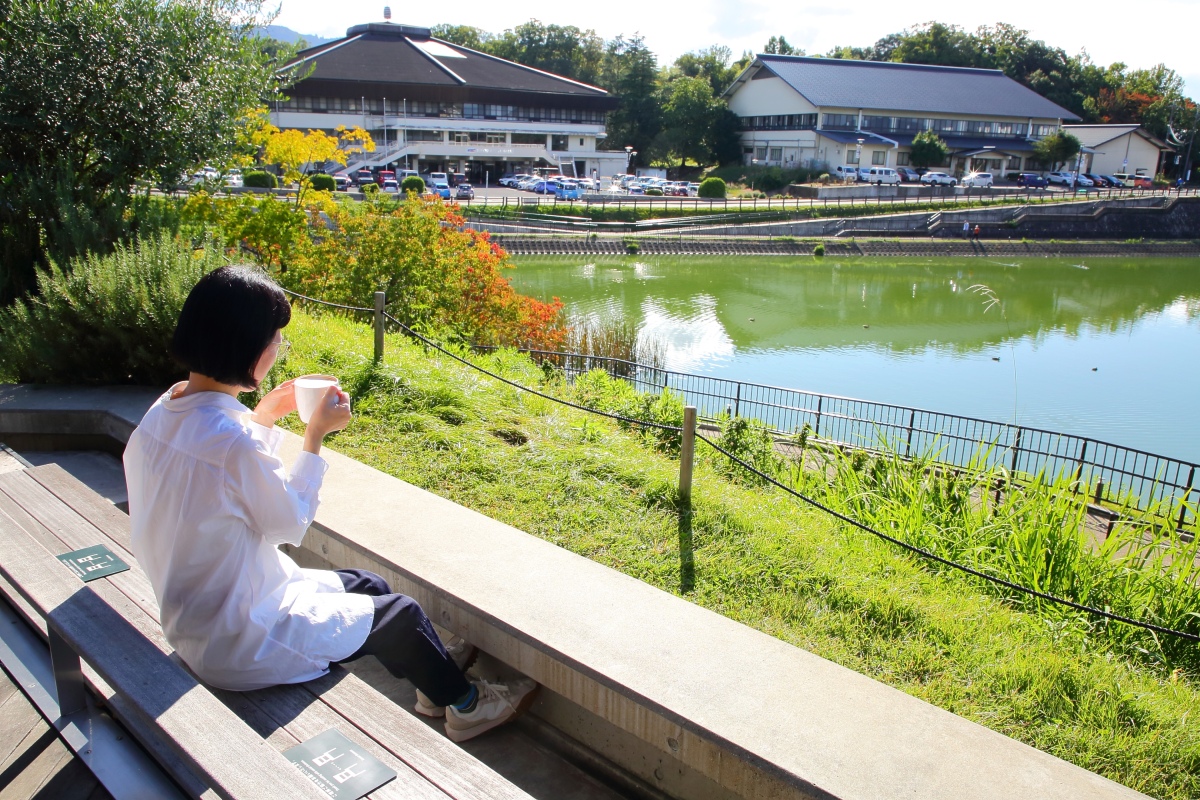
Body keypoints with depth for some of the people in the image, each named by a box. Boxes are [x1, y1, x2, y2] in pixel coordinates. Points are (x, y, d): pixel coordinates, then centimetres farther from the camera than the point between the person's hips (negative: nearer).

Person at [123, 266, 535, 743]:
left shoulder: (163, 413, -5)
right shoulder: (233, 445, -33)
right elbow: (292, 523, -18)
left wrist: (262, 417, 4)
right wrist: (316, 434, -12)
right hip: (239, 646, -9)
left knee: (366, 585, 21)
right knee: (399, 613, 7)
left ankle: (431, 674, 40)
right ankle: (464, 703, 32)